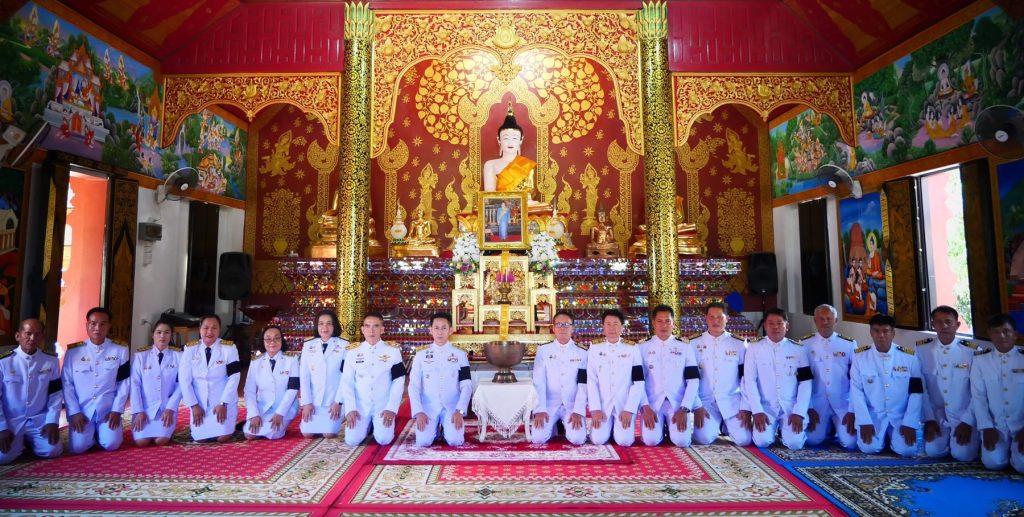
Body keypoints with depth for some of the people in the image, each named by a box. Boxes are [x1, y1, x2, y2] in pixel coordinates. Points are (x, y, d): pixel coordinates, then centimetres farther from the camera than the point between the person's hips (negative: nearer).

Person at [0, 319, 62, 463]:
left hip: (40, 419, 1)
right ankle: (19, 440, 11)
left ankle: (30, 440, 14)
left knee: (52, 450, -18)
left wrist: (52, 422, -7)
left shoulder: (51, 361, -2)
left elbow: (56, 394, 2)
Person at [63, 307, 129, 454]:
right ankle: (91, 433, 19)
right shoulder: (73, 351, 1)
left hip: (108, 410, 0)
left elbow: (124, 383, -1)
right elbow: (67, 384, 0)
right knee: (77, 447, -15)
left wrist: (117, 410, -8)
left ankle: (101, 432, 19)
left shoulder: (120, 350, 0)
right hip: (81, 410, 1)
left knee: (112, 445, -16)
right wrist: (74, 412, -8)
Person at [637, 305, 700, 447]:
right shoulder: (643, 348, 4)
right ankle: (659, 427, 13)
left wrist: (684, 409, -10)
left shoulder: (686, 347, 6)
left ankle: (670, 426, 12)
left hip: (677, 402, 0)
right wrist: (645, 407, -12)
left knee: (682, 440, -20)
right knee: (651, 440, -21)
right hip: (652, 402, 0)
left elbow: (693, 381, 1)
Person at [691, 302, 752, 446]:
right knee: (704, 438, -21)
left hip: (732, 401, 1)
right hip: (705, 401, -1)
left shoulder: (740, 344, 3)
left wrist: (746, 408, -5)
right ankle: (715, 426, 15)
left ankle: (726, 426, 17)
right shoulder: (693, 343, 0)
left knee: (744, 439, -17)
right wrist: (697, 406, -8)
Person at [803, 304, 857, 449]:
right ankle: (828, 427, 19)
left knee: (850, 442, -15)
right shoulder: (805, 344, -2)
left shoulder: (849, 344, 0)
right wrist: (809, 408, -8)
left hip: (843, 402, 0)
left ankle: (838, 426, 20)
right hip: (817, 401, 0)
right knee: (813, 439, -15)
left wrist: (853, 410, -7)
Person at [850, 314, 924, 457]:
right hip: (873, 414, 0)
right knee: (869, 447, -19)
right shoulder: (860, 356, -7)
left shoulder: (910, 357, -5)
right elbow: (856, 391, -6)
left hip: (901, 415, 1)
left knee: (907, 449, -20)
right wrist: (864, 422, -13)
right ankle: (883, 436, 15)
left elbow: (916, 392, -4)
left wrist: (910, 424, -11)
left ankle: (892, 435, 15)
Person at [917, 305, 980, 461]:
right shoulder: (921, 349, -6)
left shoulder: (973, 351, -8)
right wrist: (929, 419, -8)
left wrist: (967, 422, -11)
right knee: (933, 451, -15)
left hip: (964, 415, 0)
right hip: (936, 414, 1)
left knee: (963, 454, -17)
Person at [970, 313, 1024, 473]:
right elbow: (978, 396, -2)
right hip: (995, 425, 0)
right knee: (993, 462, -16)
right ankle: (1005, 447, 16)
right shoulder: (980, 359, -4)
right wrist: (987, 427, -7)